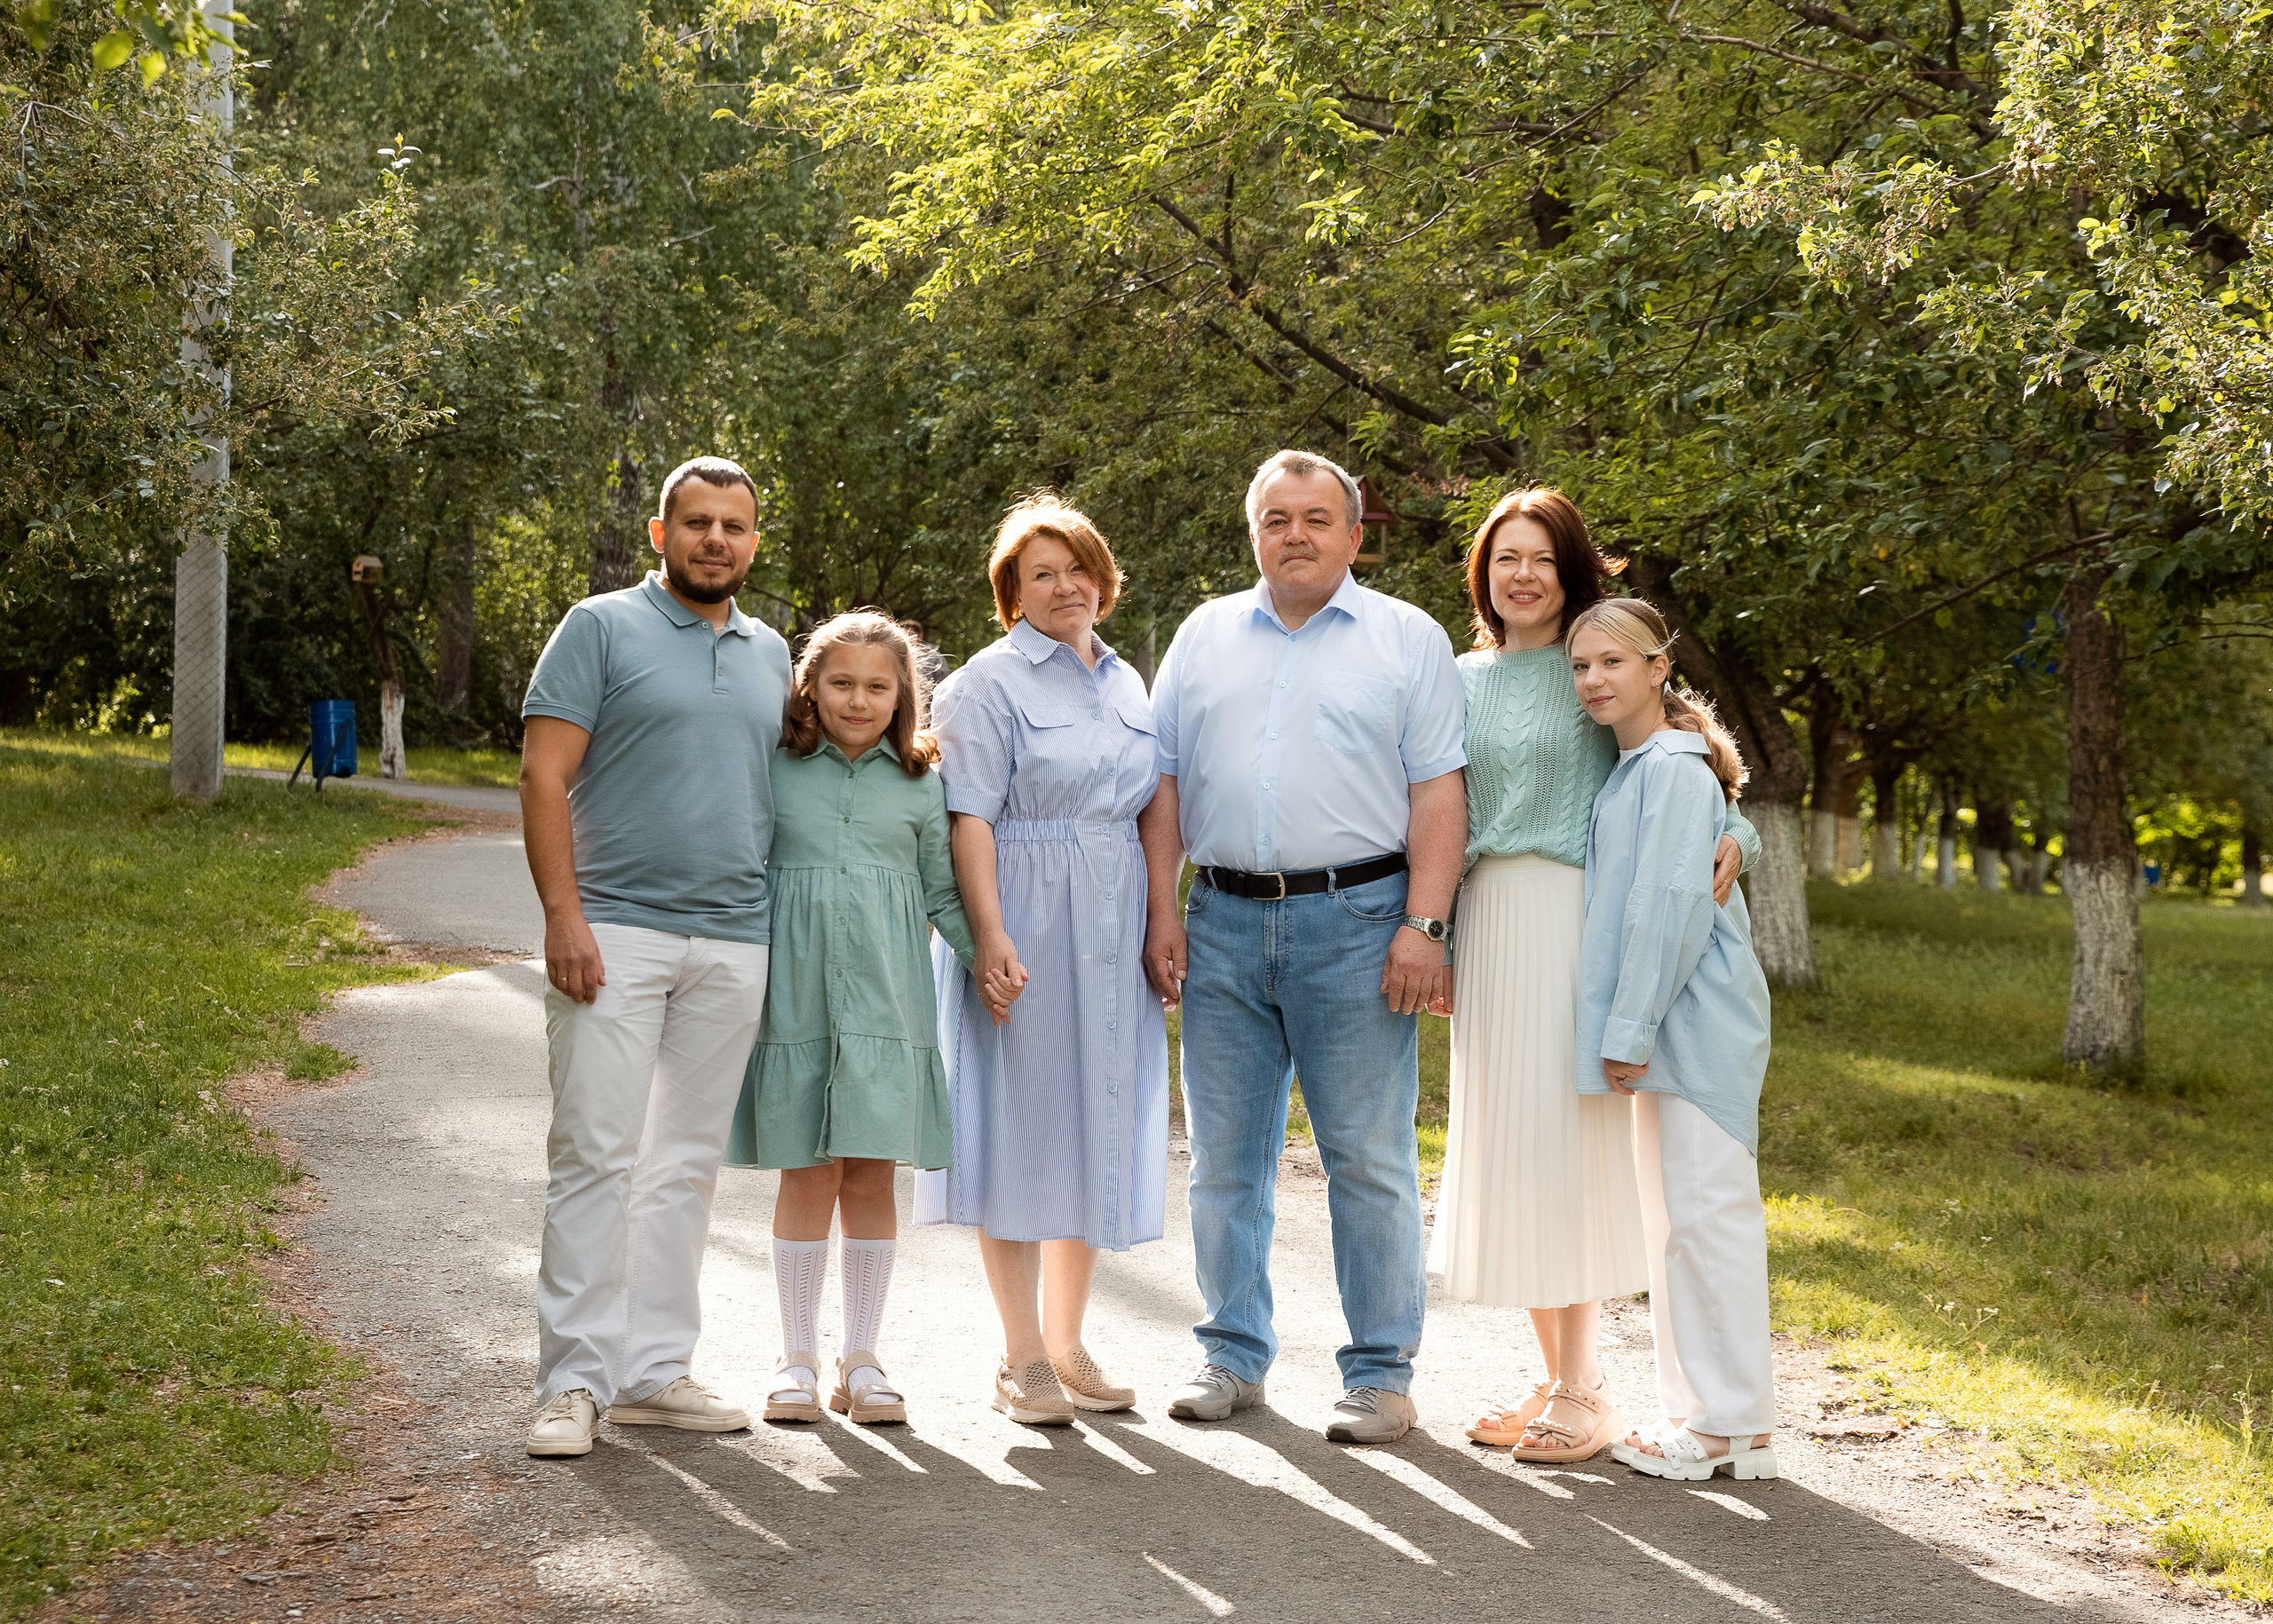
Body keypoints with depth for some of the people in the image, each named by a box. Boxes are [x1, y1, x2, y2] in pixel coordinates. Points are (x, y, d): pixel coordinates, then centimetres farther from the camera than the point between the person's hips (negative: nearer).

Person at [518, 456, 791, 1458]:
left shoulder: (771, 654, 18)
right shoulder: (602, 628, 1)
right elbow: (544, 776, -5)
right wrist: (563, 914, -15)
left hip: (735, 944, 5)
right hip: (615, 931, -5)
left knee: (687, 1163, 8)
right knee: (596, 1155, -8)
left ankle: (653, 1372, 15)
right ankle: (574, 1382, -3)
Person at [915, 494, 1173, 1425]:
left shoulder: (1125, 684, 15)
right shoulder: (990, 682, -4)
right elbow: (970, 817, -12)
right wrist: (989, 932, -21)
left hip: (1113, 934, 6)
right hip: (1025, 928, -6)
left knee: (1098, 1133, 9)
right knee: (1022, 1126, -2)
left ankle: (1067, 1345, 19)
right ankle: (1021, 1359, 5)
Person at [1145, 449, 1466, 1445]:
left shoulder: (1408, 640, 6)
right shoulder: (1205, 637, 15)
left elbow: (1438, 792, -1)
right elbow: (1164, 782, 13)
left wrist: (1423, 925, -11)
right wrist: (1162, 912, 3)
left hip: (1356, 922, -3)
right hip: (1224, 922, 3)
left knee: (1368, 1159, -2)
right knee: (1226, 1157, 7)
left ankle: (1381, 1373, 7)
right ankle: (1233, 1356, 19)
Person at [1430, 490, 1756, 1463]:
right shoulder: (1464, 679, 13)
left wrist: (1731, 835, -17)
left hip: (1577, 916, -5)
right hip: (1486, 919, 5)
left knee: (1565, 1134, -7)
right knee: (1503, 1135, 6)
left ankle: (1584, 1392, 0)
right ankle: (1555, 1376, 17)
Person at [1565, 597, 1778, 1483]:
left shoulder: (1675, 770, -14)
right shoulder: (1630, 771, 16)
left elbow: (1671, 907, -20)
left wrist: (1631, 1029, -19)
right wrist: (1626, 1032, 16)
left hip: (1698, 1025, -10)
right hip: (1665, 1032, 10)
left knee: (1706, 1212, -6)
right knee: (1668, 1218, 15)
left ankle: (1736, 1426, -1)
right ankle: (1696, 1407, 23)